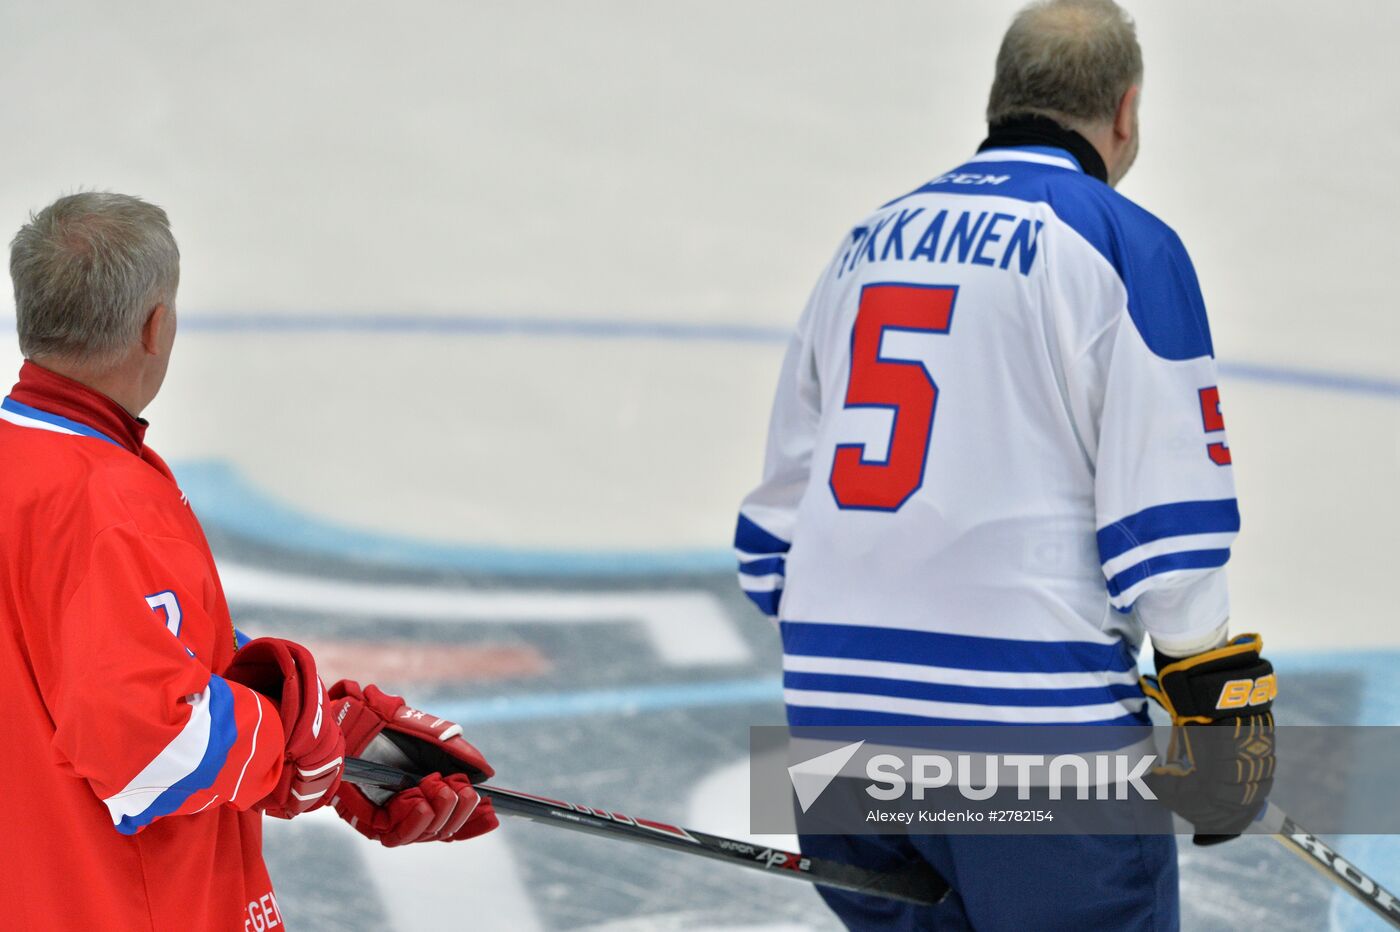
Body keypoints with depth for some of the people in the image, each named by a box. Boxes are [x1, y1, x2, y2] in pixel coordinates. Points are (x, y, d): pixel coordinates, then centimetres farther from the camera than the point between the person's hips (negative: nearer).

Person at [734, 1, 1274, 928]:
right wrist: (1214, 691, -3)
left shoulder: (869, 243, 17)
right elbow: (1167, 507, -11)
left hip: (833, 710, 7)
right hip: (1027, 712, -7)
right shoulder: (1122, 242, -4)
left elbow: (783, 501, 21)